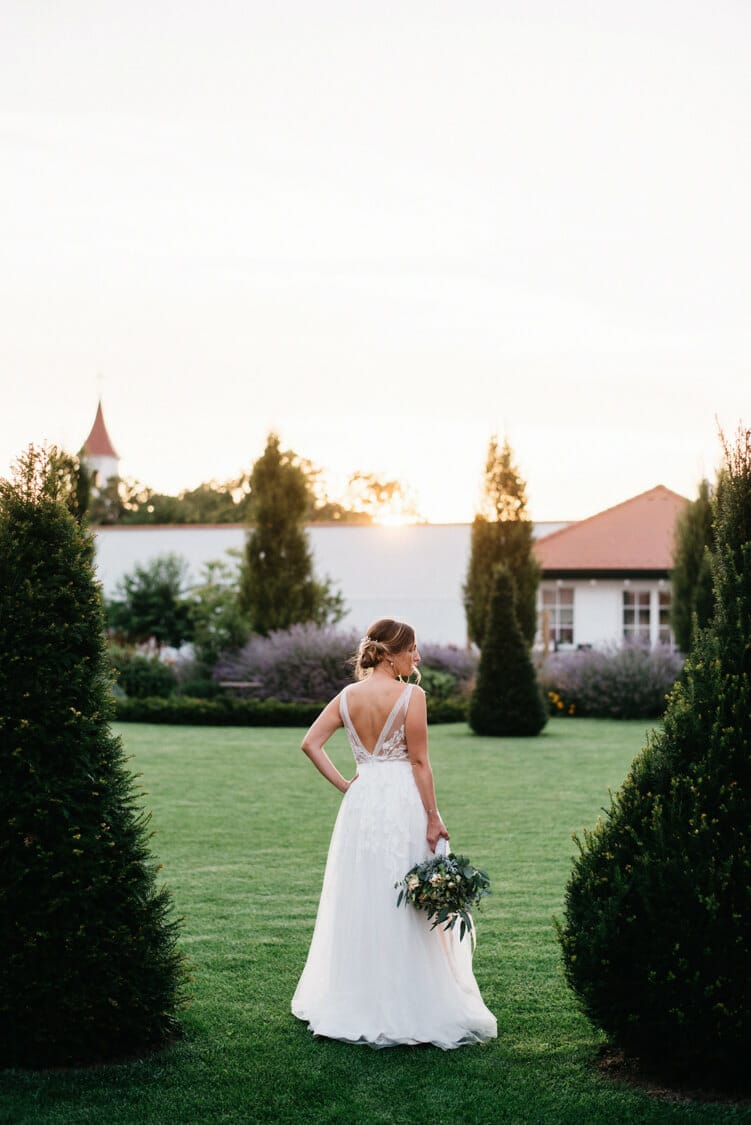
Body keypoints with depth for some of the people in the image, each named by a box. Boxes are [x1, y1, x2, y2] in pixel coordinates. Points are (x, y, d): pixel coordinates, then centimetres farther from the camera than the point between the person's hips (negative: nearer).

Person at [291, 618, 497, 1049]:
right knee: (407, 908, 2)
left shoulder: (348, 696, 5)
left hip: (361, 802, 5)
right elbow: (419, 762, -12)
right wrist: (433, 817, -8)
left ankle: (354, 1004, 21)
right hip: (403, 802, -5)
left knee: (361, 902, 13)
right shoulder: (411, 695, -11)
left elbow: (311, 743, 1)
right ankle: (413, 1008, 7)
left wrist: (343, 784, 6)